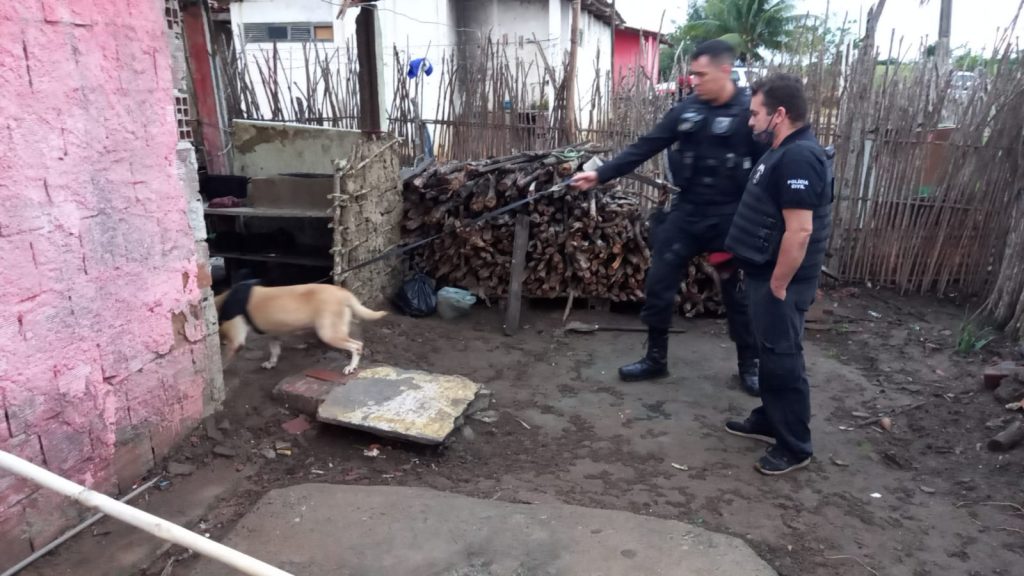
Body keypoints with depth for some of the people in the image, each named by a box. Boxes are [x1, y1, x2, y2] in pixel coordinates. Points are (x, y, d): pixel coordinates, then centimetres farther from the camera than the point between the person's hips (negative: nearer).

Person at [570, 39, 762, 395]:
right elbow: (644, 148, 1)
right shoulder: (686, 111, 3)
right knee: (659, 283, 6)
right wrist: (600, 175, -6)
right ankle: (655, 358, 23)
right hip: (686, 212, 4)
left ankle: (750, 365, 28)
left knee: (739, 292, 8)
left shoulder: (751, 113, -9)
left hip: (730, 217, -4)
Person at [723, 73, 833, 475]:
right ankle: (768, 420, 35)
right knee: (769, 354, 20)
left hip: (780, 280, -10)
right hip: (766, 274, 10)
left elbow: (799, 231, -27)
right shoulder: (786, 152, 12)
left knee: (783, 360, 0)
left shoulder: (799, 158, -22)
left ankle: (795, 447, 13)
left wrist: (778, 286, -22)